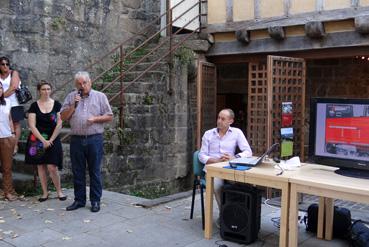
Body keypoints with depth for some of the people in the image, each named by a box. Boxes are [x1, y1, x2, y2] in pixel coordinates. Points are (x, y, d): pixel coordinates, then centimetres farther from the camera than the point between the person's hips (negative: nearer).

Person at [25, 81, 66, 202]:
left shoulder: (56, 104, 0)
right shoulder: (34, 106, 0)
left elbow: (59, 124, -3)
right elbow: (32, 126, -4)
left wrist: (50, 140, -8)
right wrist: (43, 140, -11)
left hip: (53, 139, -1)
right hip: (37, 140, 1)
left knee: (52, 167, -7)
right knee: (41, 166, 6)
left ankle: (59, 191, 10)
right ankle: (45, 192, 16)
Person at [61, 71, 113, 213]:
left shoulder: (100, 96, 4)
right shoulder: (71, 97, 11)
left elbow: (109, 116, 3)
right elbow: (63, 117, 6)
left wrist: (95, 119, -12)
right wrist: (73, 105, -6)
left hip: (94, 139, -2)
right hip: (76, 139, 3)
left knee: (95, 171, 3)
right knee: (78, 172, 9)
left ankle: (95, 201, 13)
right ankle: (79, 200, 21)